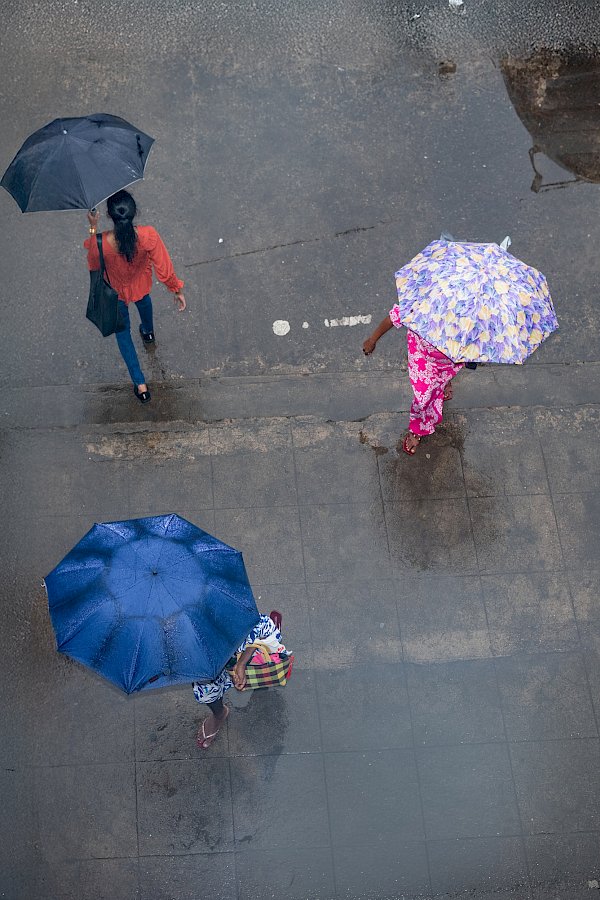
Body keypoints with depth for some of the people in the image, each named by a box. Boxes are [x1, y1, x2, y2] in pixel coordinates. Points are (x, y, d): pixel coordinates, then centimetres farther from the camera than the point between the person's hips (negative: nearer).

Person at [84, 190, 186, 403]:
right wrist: (177, 289, -5)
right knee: (143, 300, 40)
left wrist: (93, 228, -11)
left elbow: (93, 266, -15)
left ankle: (140, 384, 27)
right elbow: (163, 267, -23)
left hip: (115, 291, -1)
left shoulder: (100, 243, -40)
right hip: (140, 284, 2)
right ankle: (148, 332, 73)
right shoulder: (148, 235, -38)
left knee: (122, 332, 23)